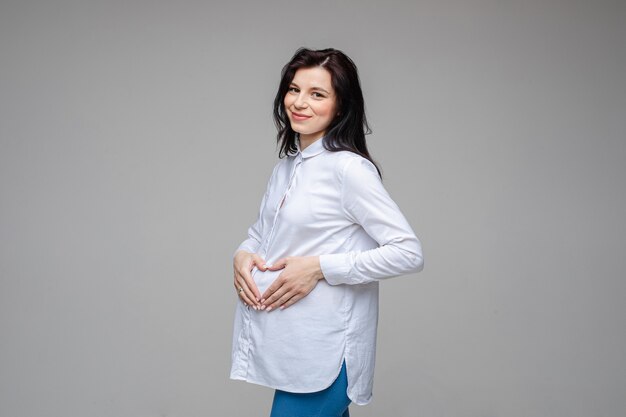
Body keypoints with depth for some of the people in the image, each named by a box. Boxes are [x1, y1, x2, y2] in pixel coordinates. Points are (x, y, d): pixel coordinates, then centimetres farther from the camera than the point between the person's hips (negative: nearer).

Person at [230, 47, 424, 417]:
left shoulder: (349, 168, -14)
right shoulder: (287, 165, 10)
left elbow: (409, 253, -17)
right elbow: (261, 231, 21)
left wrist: (319, 267, -21)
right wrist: (242, 255, -2)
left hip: (324, 353, -7)